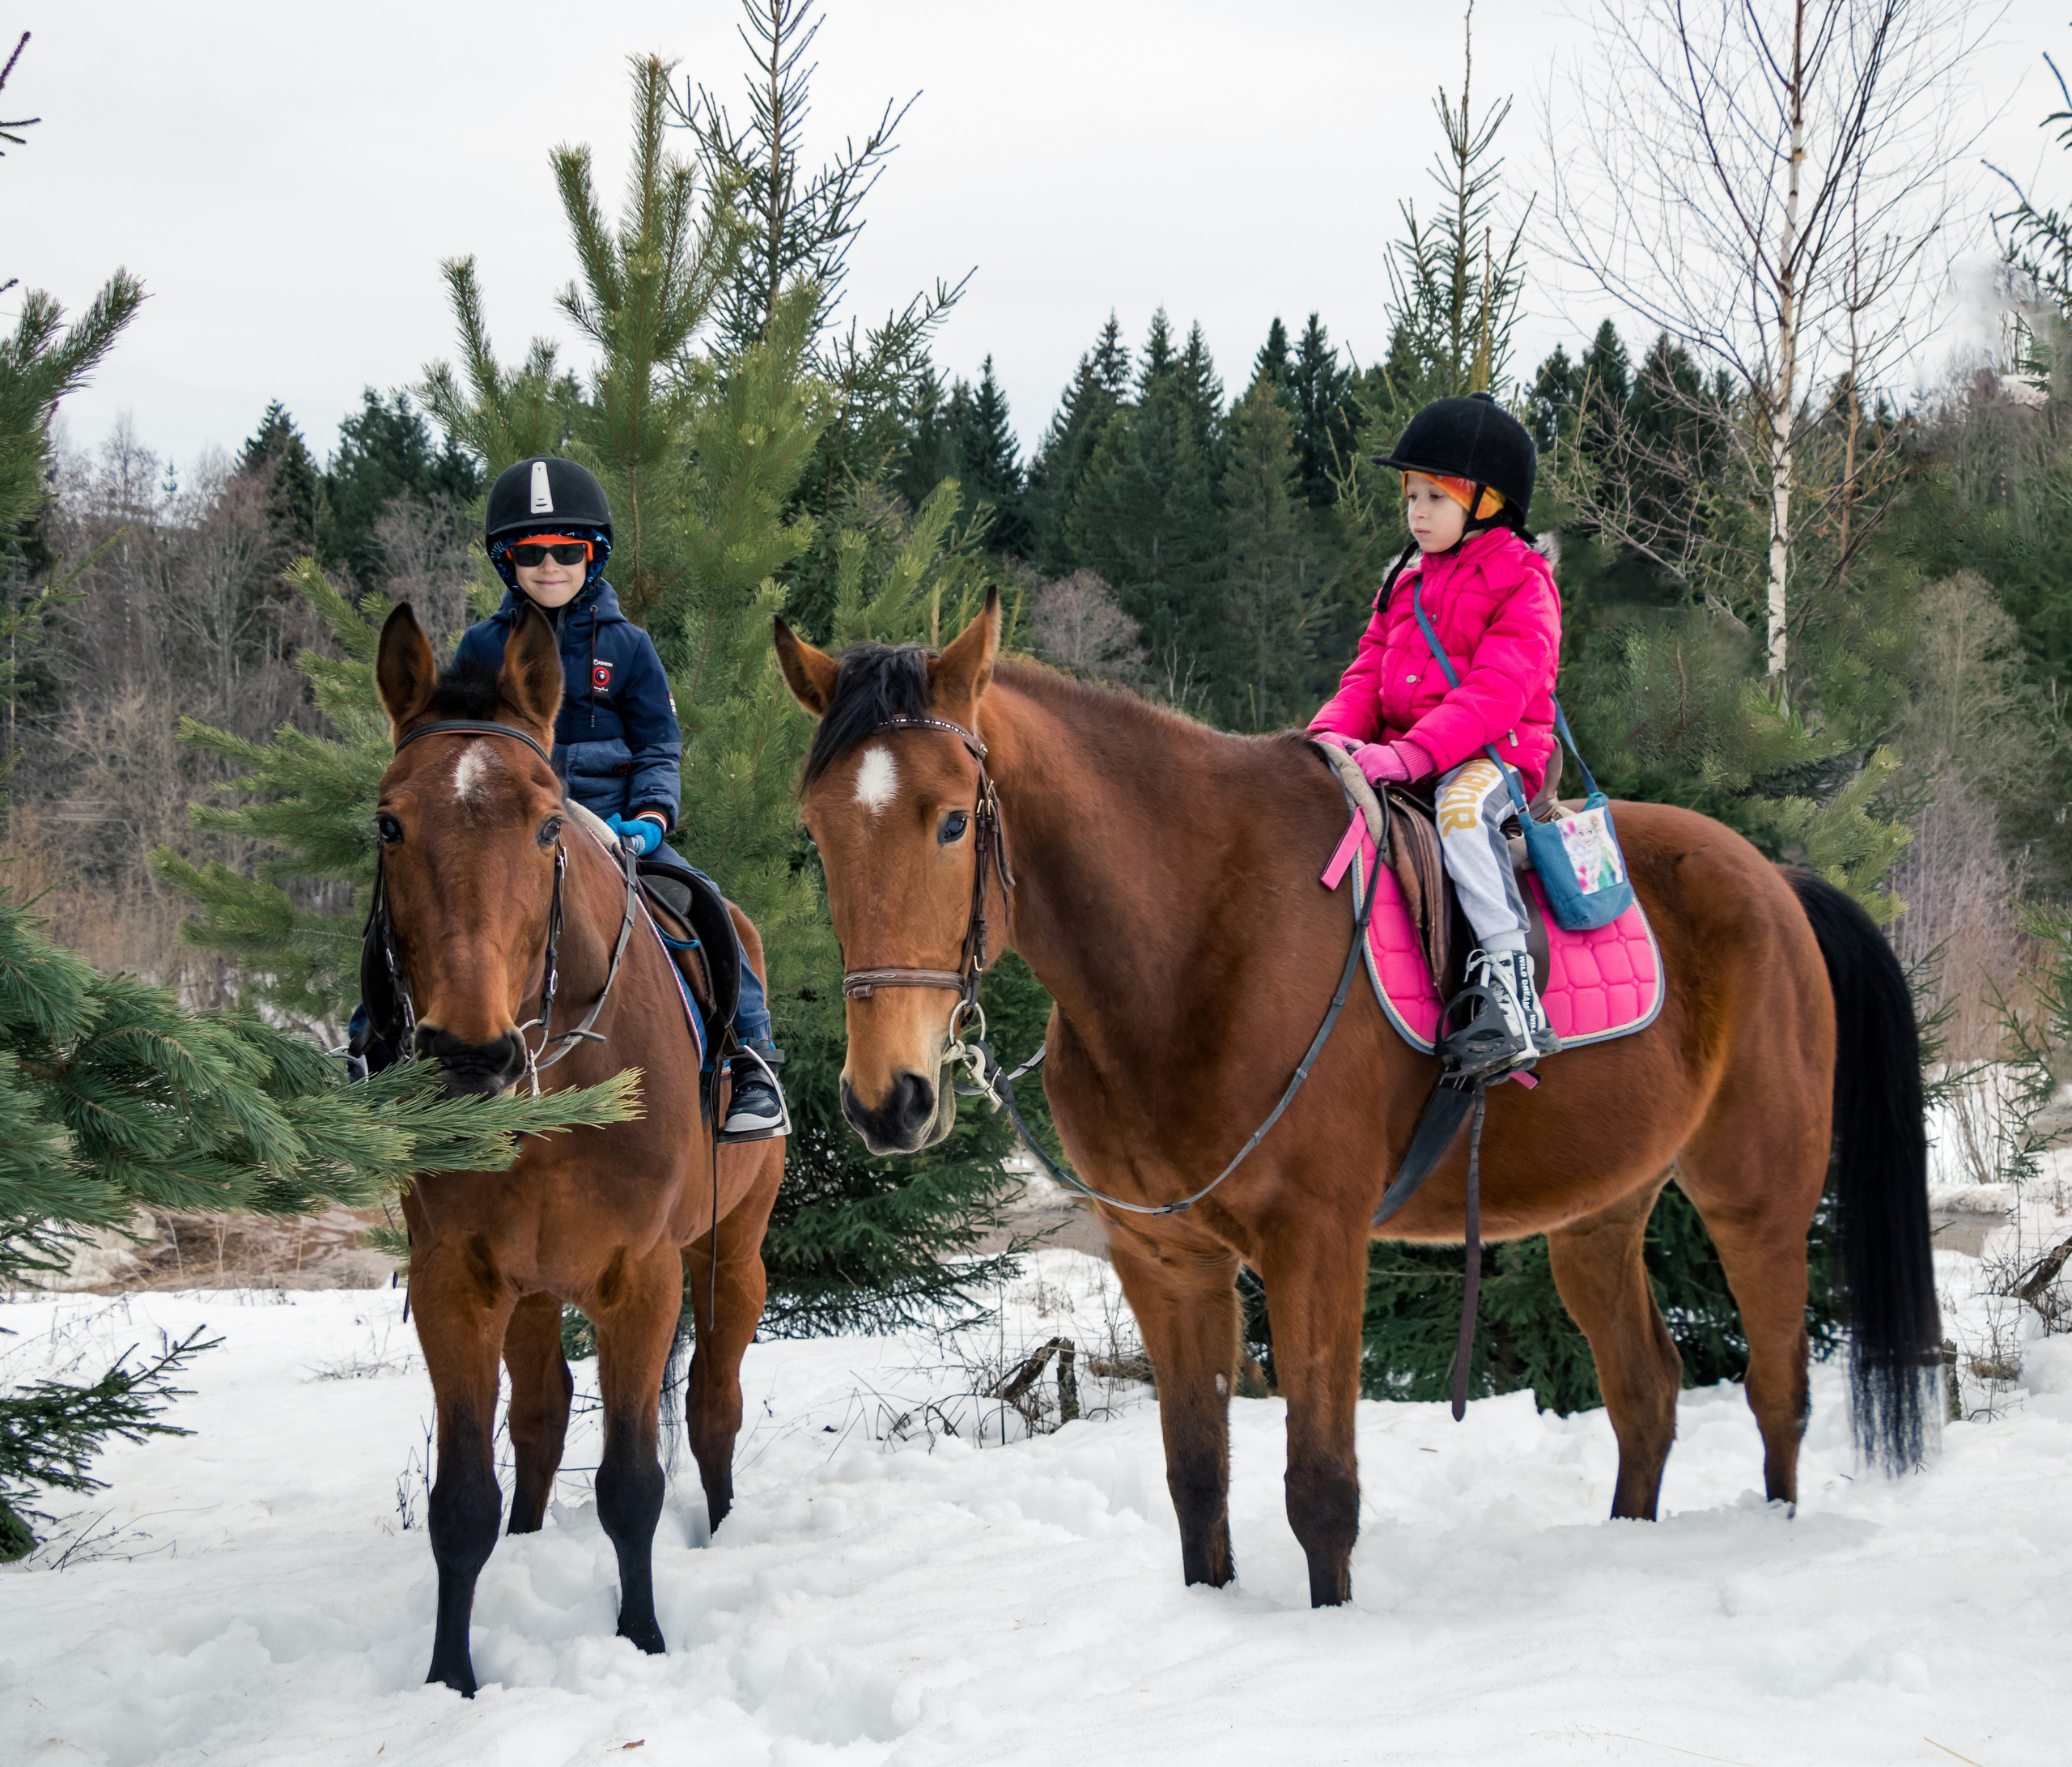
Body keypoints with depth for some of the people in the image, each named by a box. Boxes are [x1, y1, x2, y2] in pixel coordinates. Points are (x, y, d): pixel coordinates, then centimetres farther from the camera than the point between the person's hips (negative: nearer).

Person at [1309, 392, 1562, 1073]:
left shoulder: (1521, 584, -6)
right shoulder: (1406, 582, 18)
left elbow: (1496, 691, -18)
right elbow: (1369, 672, 16)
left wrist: (1413, 754, -31)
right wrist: (1336, 732, -8)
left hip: (1493, 756, -8)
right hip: (1404, 755, 8)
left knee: (1461, 806, -39)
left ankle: (1512, 987, -43)